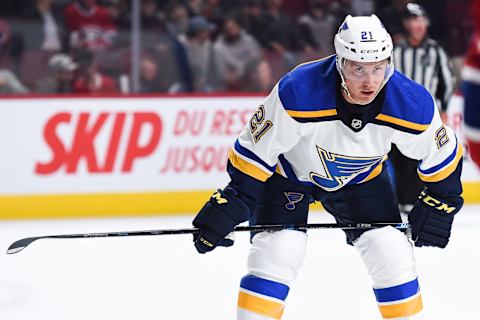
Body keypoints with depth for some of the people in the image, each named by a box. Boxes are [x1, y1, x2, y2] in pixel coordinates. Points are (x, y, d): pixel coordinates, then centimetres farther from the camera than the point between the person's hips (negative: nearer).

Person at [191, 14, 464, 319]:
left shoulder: (412, 104, -29)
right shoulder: (298, 93, -38)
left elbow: (442, 153, -8)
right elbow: (255, 149, -24)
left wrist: (440, 203, -2)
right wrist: (232, 201, -22)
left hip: (361, 178, 3)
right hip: (290, 170, -3)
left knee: (394, 257, -5)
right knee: (277, 254, -18)